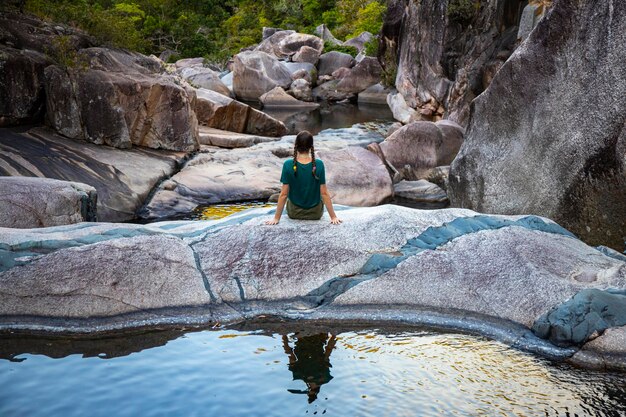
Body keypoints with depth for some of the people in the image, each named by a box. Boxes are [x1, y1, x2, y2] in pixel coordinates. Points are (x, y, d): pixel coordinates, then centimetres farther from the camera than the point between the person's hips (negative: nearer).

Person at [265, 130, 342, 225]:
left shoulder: (288, 165, -20)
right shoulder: (319, 165, -19)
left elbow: (284, 194, -16)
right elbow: (324, 193, -15)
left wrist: (276, 218, -6)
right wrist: (333, 217, -6)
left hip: (294, 213, 0)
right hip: (316, 213, 0)